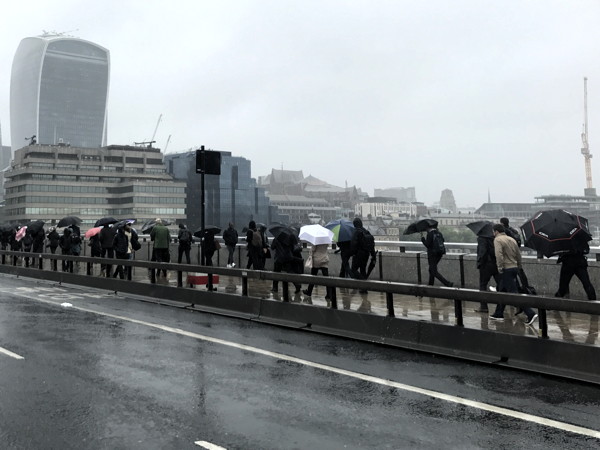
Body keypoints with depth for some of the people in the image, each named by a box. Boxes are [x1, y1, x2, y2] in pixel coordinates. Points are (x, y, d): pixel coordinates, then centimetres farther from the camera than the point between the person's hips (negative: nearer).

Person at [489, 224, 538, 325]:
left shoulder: (497, 240, -10)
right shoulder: (512, 239, 15)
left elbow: (499, 254, -25)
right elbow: (519, 255, 17)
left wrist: (500, 267, -21)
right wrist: (518, 267, 24)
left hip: (506, 270, -9)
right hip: (514, 268, 9)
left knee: (514, 293, -9)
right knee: (503, 291, 20)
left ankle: (531, 314, -15)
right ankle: (499, 314, 29)